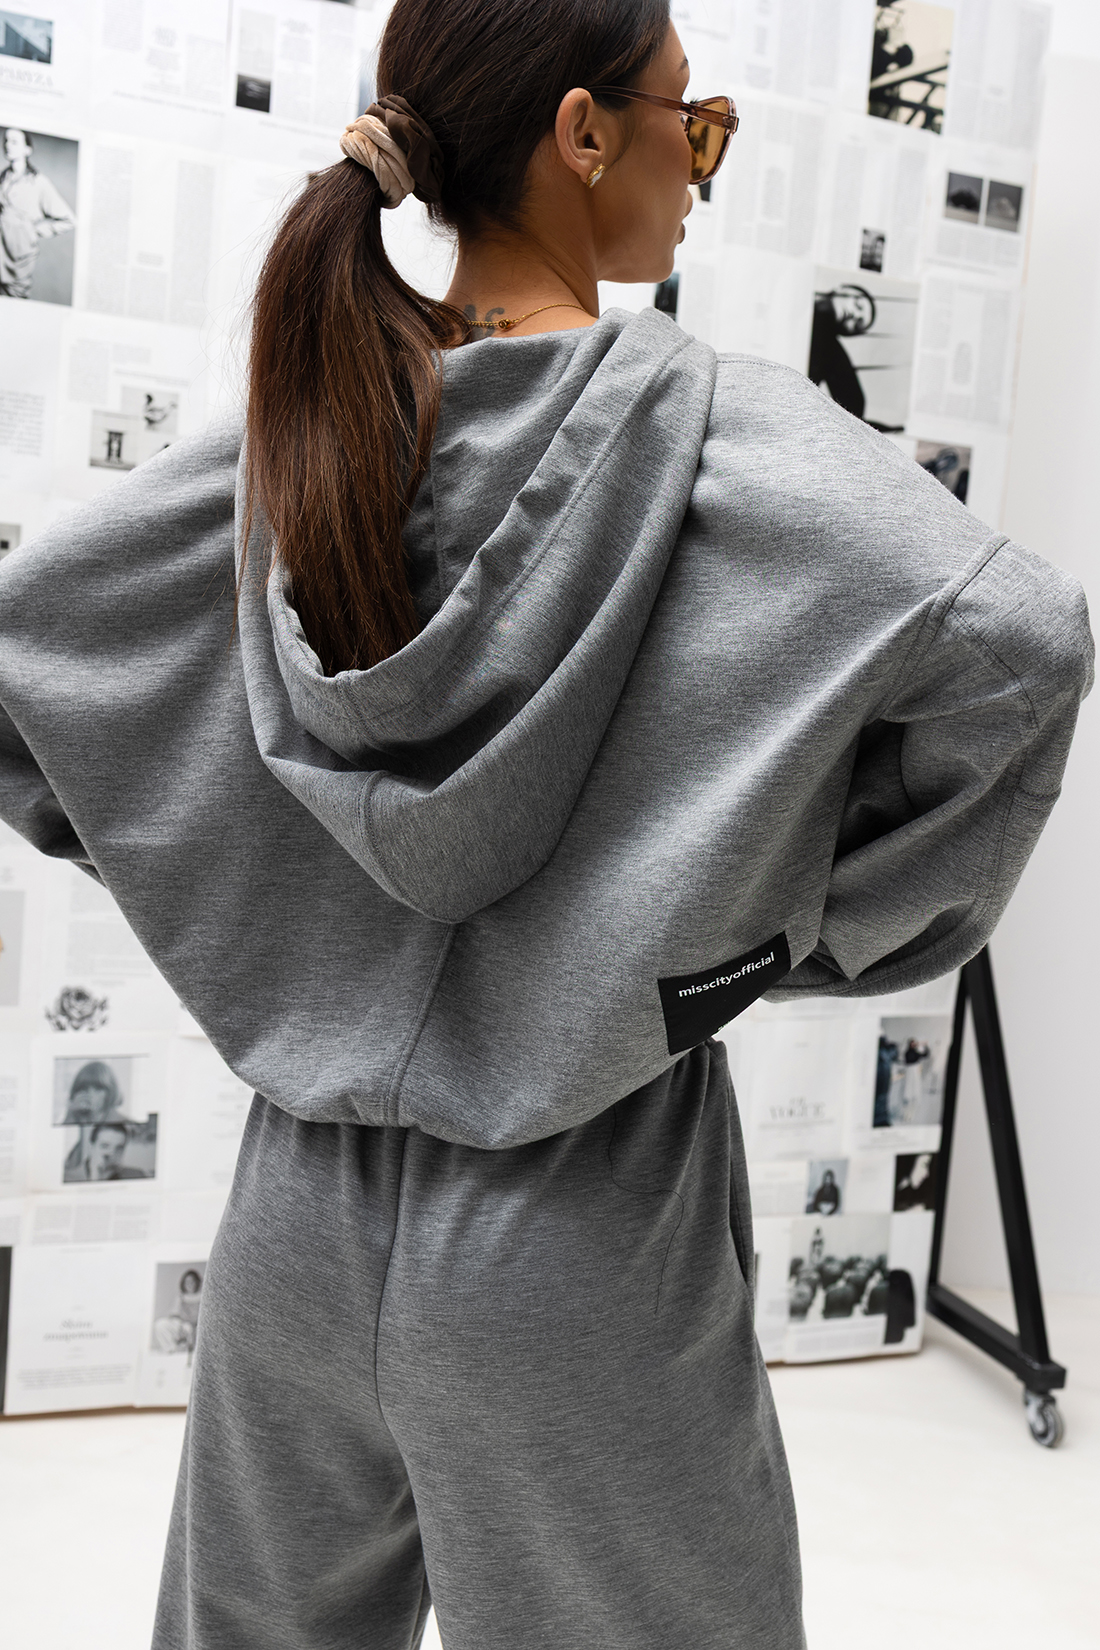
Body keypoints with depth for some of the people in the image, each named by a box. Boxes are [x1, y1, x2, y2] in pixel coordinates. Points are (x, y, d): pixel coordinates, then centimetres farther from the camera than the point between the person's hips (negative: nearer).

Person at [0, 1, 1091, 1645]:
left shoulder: (301, 421, 1)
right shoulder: (710, 430, -14)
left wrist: (199, 857, 9)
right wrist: (839, 913, -12)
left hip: (303, 1205, 5)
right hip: (571, 1257, -4)